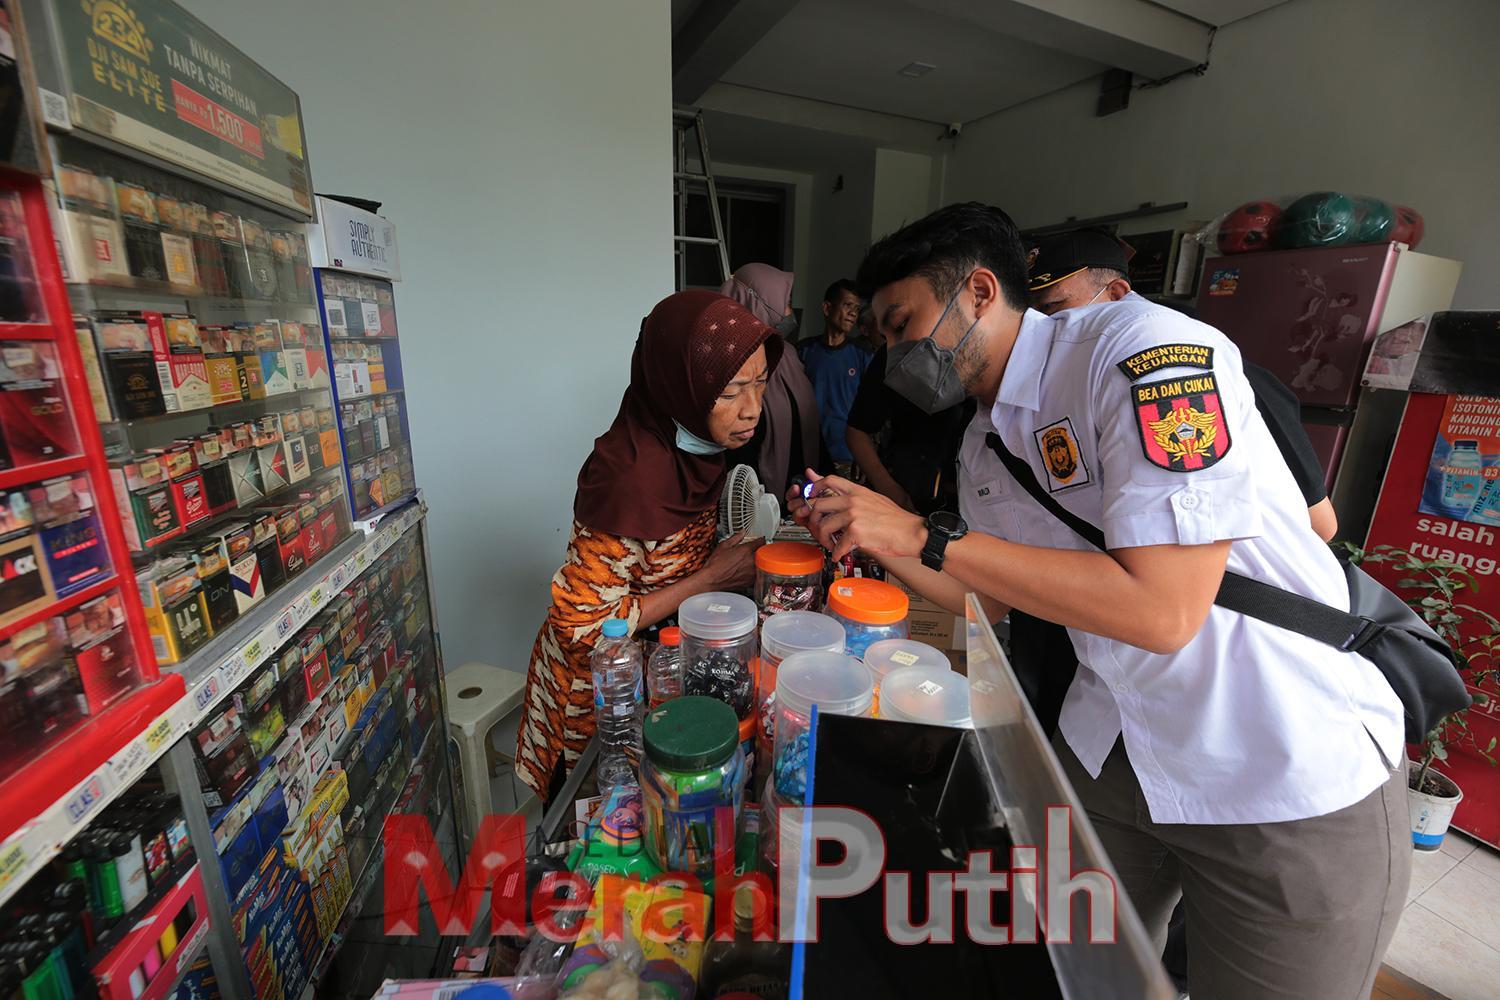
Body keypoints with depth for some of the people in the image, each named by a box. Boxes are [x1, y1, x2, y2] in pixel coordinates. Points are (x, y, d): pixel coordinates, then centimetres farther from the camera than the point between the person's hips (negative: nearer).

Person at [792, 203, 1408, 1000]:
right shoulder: (984, 442, 2)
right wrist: (870, 531, -2)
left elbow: (1160, 610, -30)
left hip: (1295, 785, -6)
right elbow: (988, 600, 10)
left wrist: (926, 536, -27)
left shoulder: (1146, 350, -22)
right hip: (1113, 747, 7)